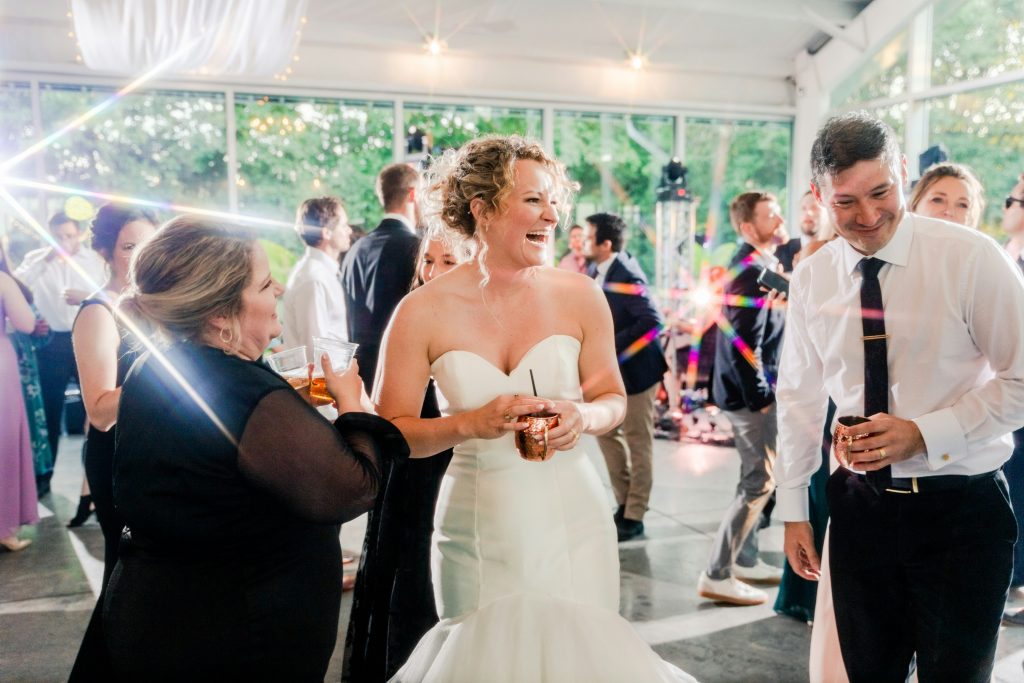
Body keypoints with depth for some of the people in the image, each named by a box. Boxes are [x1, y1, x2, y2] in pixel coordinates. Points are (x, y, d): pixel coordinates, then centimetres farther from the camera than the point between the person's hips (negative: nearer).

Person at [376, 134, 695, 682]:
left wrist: (583, 416, -14)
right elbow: (389, 432, -5)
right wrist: (470, 424, -19)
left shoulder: (579, 296, -3)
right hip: (478, 530, -1)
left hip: (573, 522, 1)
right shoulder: (423, 312, -8)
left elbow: (614, 399, 7)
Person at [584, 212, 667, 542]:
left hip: (635, 369, -9)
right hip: (608, 370, 9)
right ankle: (625, 502, 28)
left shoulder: (626, 276, -21)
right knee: (606, 433, 14)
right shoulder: (594, 271, 4)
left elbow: (653, 321, -26)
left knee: (638, 441, 2)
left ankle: (634, 516, 12)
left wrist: (614, 348, -25)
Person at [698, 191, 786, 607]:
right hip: (751, 391, -10)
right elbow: (747, 343, -23)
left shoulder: (756, 264, 13)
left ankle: (745, 560, 31)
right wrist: (761, 397, -17)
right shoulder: (753, 271, -18)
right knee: (759, 483, -5)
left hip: (753, 388, 10)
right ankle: (717, 576, 1)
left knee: (756, 479, 19)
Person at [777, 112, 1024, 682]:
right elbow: (800, 396, 7)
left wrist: (925, 434, -20)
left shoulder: (972, 258, -12)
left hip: (961, 511, -3)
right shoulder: (812, 278, 0)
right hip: (861, 505, 4)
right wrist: (794, 509, 9)